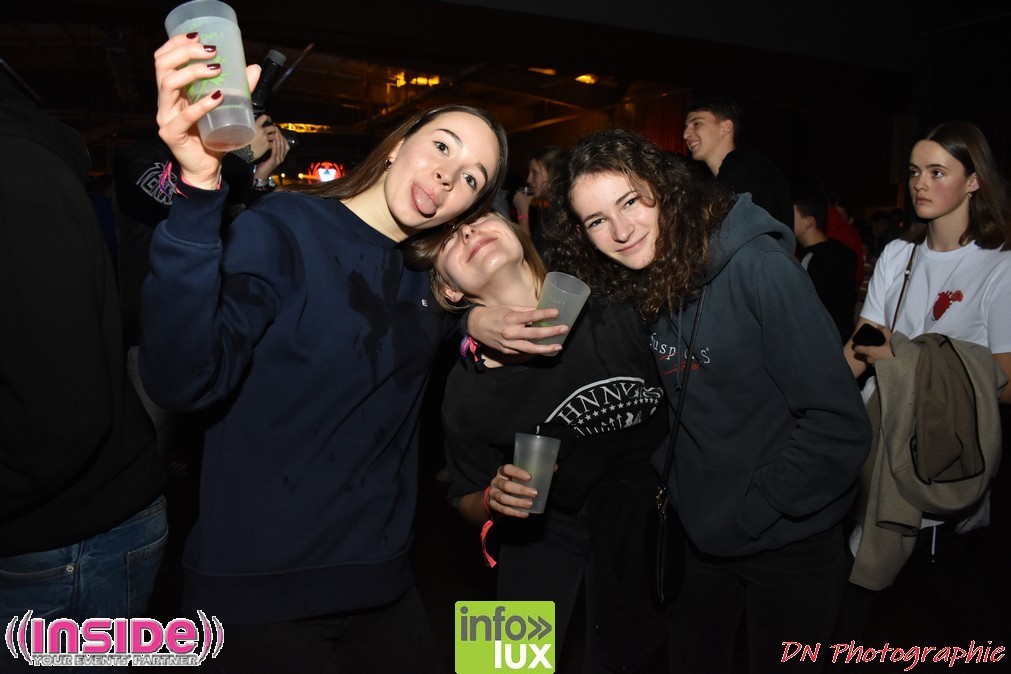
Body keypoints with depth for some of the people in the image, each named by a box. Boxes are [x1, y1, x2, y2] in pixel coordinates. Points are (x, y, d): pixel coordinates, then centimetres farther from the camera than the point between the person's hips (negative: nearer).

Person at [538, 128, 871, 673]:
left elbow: (840, 424, -23)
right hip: (697, 538, 5)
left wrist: (746, 515, -17)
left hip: (788, 542, -5)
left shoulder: (754, 265, -22)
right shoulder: (631, 289, -4)